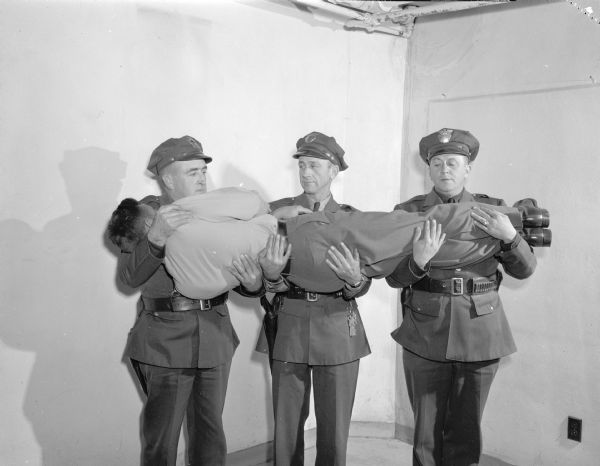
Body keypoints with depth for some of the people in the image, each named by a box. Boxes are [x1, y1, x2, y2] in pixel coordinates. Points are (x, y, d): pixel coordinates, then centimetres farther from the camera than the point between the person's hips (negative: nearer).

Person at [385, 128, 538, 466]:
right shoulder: (408, 212, 2)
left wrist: (509, 236, -17)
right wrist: (418, 261, -25)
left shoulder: (492, 210, 5)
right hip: (425, 337, -1)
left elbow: (525, 270, 1)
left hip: (480, 336, 1)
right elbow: (393, 277, -4)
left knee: (466, 433, 12)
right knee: (426, 432, 8)